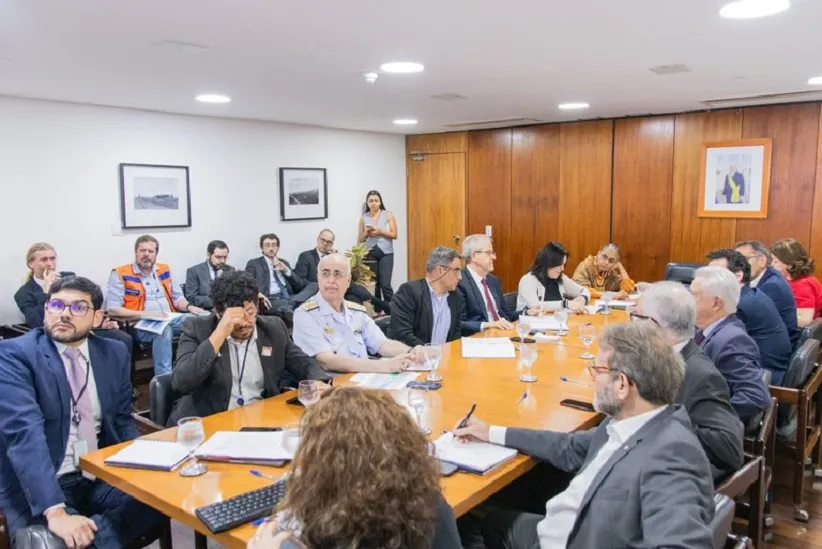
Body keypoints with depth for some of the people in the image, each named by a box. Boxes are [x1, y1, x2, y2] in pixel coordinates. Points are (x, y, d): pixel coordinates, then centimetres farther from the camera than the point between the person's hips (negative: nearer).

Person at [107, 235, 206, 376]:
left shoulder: (164, 270, 15)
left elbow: (177, 297, 19)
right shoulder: (120, 274, -1)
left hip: (171, 319, 5)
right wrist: (144, 314, -19)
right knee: (164, 330, -38)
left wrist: (189, 307, -5)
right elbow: (112, 309, -8)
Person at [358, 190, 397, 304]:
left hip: (385, 253, -2)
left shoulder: (388, 215, 3)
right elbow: (360, 239, 11)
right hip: (370, 254, 2)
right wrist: (366, 232, -9)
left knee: (385, 284, -9)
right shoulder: (363, 218, 7)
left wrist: (379, 231, -13)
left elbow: (394, 235, -1)